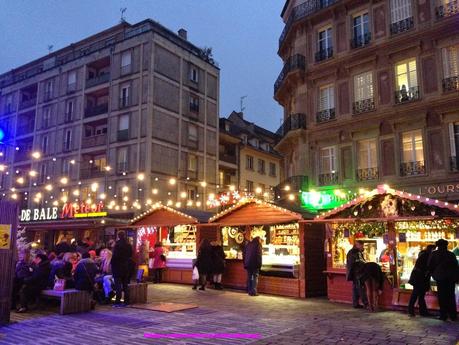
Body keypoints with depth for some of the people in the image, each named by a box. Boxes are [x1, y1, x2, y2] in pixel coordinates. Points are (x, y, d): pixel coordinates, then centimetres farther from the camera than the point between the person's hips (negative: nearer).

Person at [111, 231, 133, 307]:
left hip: (118, 266, -6)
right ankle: (126, 301, 15)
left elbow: (115, 256, -16)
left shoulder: (118, 244, -14)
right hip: (127, 267, 6)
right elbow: (131, 256, 11)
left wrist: (112, 264, -5)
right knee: (125, 285, 12)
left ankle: (118, 302, -3)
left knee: (118, 285, -2)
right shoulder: (129, 245, 5)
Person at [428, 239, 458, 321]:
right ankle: (453, 315, 12)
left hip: (441, 277, -3)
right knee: (451, 296, 11)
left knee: (442, 296, 2)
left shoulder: (434, 254, -1)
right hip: (451, 277, 3)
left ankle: (443, 315, 1)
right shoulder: (451, 254, 9)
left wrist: (434, 274, 16)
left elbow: (429, 266, 0)